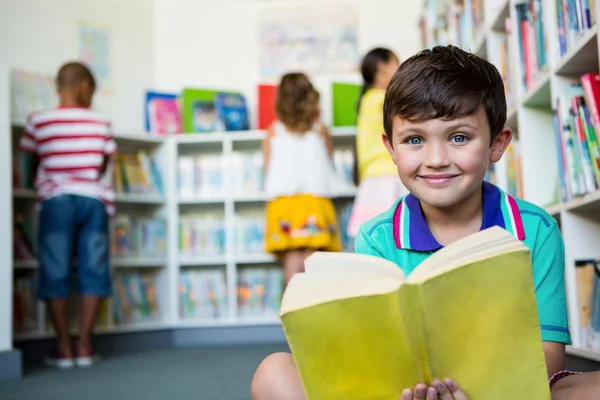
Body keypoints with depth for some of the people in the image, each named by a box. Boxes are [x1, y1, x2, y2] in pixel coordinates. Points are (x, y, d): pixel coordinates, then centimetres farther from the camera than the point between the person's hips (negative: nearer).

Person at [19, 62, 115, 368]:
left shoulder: (38, 121, 0)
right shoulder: (100, 123, 5)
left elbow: (34, 163, 9)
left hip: (57, 201, -1)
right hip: (93, 200, 1)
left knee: (55, 273, 3)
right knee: (92, 271, 4)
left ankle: (64, 347, 3)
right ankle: (84, 346, 3)